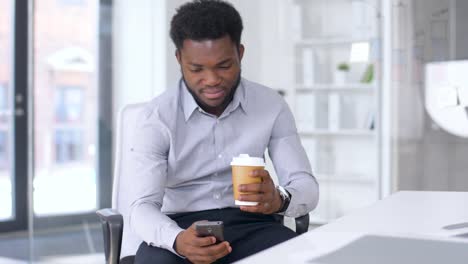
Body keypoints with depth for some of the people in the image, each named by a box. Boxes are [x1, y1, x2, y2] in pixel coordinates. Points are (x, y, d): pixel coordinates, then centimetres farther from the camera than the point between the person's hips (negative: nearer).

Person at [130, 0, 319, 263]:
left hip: (249, 225, 2)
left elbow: (307, 187, -6)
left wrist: (279, 199, -31)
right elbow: (143, 207, -15)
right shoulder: (157, 116, -10)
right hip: (183, 226, -1)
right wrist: (177, 240, -39)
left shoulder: (272, 106, -3)